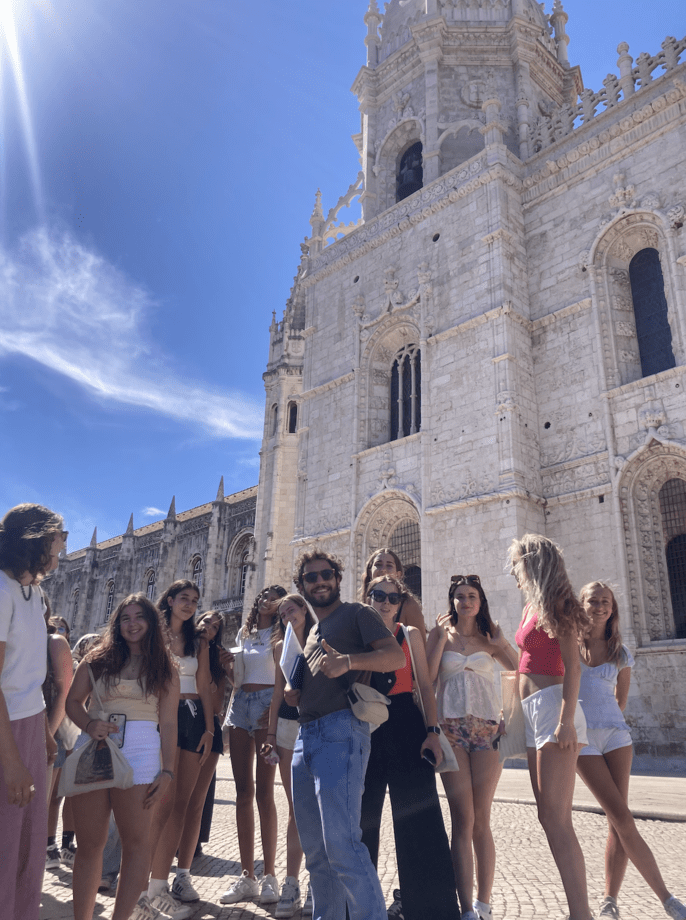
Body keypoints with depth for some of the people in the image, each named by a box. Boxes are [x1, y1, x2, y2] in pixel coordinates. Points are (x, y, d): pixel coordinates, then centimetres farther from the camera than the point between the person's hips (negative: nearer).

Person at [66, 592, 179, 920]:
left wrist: (167, 770, -3)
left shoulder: (165, 669, 7)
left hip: (140, 752, -1)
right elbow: (73, 701, 11)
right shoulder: (97, 660, 9)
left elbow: (168, 723, 4)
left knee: (136, 841, -5)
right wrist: (88, 724, -10)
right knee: (89, 842, 7)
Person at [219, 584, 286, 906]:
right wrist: (228, 666, 4)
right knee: (243, 792, 4)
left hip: (267, 704, -5)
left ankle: (269, 874, 3)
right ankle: (247, 875, 10)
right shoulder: (244, 634, 17)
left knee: (263, 791, -6)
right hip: (240, 704, 5)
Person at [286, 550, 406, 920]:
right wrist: (292, 694, 10)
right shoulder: (311, 632, 26)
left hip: (341, 730, -8)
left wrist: (348, 661, -26)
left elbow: (396, 656, -10)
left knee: (341, 844, -14)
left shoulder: (357, 613, 4)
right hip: (306, 736, 8)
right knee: (315, 850, 12)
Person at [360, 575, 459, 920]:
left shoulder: (410, 635, 5)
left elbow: (425, 685, 2)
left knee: (417, 816, -1)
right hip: (366, 727, 2)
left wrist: (433, 731, -8)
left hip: (406, 726, -1)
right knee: (363, 817, 9)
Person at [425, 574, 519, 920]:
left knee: (481, 820, 3)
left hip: (487, 728, 1)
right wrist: (442, 637, -4)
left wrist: (501, 642, -3)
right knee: (463, 819, -5)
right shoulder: (441, 633, 9)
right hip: (450, 727, -1)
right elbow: (427, 677, -2)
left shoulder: (490, 638, 12)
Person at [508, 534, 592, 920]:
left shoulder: (554, 604, -8)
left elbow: (573, 666, -16)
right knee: (549, 818, 12)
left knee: (557, 820, -11)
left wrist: (566, 720, -23)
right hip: (534, 713, 10)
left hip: (553, 707, -10)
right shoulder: (533, 606, 18)